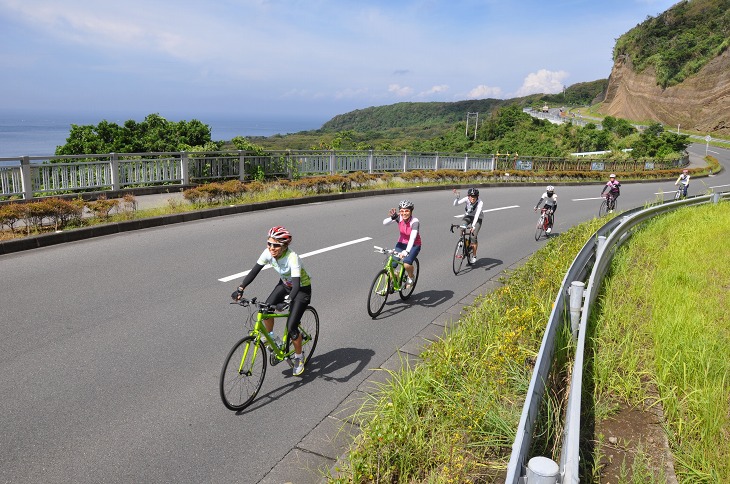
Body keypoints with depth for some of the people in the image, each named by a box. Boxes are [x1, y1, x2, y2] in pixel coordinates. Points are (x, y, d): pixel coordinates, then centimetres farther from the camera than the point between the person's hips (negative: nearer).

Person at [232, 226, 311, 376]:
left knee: (291, 327, -11)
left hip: (302, 289, -6)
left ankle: (299, 358, 13)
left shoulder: (292, 258, -35)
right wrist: (240, 289, -33)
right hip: (284, 284, 6)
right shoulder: (268, 253, -19)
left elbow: (296, 284, -41)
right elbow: (254, 271, -21)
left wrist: (289, 299, -58)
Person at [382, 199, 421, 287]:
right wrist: (392, 217, -43)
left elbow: (412, 238, -36)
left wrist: (406, 251, -50)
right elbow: (385, 223, -23)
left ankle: (410, 278, 4)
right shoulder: (399, 217, -14)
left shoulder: (415, 221, -26)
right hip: (401, 243, 4)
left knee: (407, 264, -29)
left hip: (414, 245, -4)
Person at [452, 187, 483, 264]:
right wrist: (457, 197, -45)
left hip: (477, 218, -3)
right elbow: (455, 204, -26)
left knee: (473, 237, -16)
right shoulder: (466, 199, -21)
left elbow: (477, 214, -40)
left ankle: (474, 256, 4)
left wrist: (473, 226, -51)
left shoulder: (480, 202, -30)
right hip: (468, 216, 3)